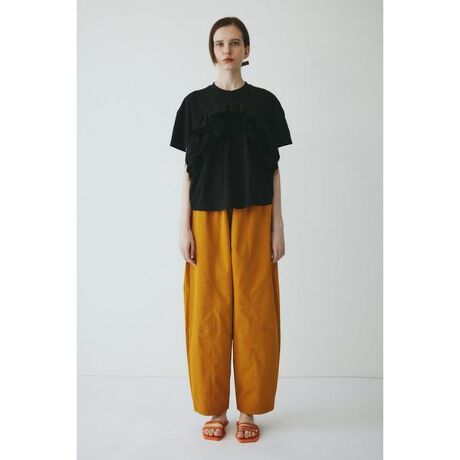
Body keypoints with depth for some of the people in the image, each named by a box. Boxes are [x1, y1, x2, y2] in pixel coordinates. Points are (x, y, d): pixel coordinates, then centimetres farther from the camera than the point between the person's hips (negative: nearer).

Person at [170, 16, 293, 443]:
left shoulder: (265, 102, 6)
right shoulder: (195, 103, 7)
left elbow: (273, 169, 6)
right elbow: (189, 169, 5)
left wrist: (278, 226, 0)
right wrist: (184, 225, -2)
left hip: (254, 219, 0)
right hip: (207, 220, 0)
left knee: (253, 311, 2)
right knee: (209, 311, 2)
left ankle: (248, 410, 17)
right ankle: (215, 410, 17)